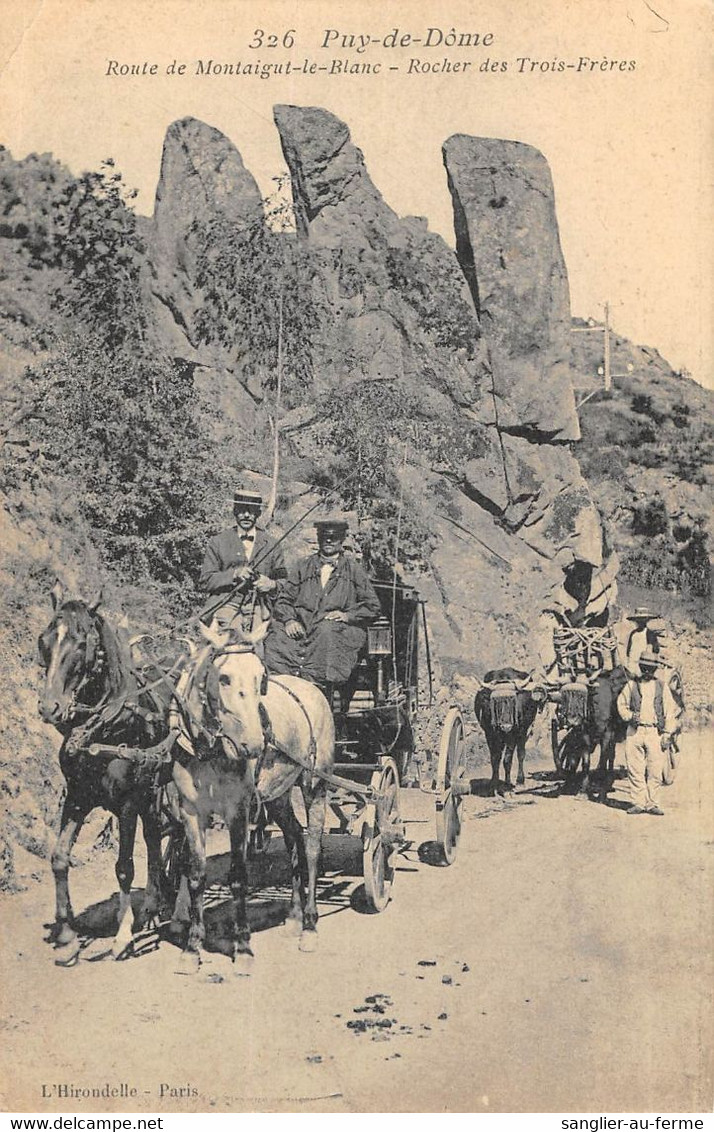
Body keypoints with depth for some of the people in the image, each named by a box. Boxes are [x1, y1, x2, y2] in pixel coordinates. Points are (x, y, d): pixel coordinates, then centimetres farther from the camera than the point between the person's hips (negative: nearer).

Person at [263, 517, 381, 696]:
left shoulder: (354, 570, 18)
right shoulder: (303, 567, 24)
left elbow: (373, 606, 12)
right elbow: (284, 599, 16)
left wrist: (348, 615, -6)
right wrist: (289, 619, -6)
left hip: (339, 626, -2)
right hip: (300, 627, 2)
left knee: (326, 631, -38)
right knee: (278, 638, -30)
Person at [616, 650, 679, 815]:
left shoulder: (662, 686, 10)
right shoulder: (631, 685, 11)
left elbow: (670, 711, 8)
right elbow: (621, 703, 16)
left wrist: (667, 733, -1)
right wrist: (629, 715, -4)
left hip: (655, 732, 0)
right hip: (635, 732, 1)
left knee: (655, 771, -3)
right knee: (635, 770, -1)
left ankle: (652, 803, 6)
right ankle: (638, 802, 6)